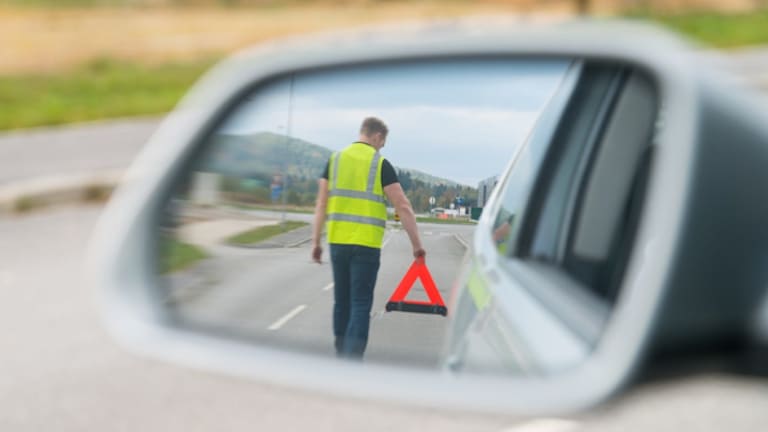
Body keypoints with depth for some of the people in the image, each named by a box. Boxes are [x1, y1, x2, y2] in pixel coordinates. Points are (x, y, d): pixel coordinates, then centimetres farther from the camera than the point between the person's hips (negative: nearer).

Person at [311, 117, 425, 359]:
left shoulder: (335, 159, 8)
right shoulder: (380, 164, -3)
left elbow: (321, 204, 6)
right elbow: (403, 207, -7)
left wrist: (316, 242, 10)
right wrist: (416, 244, -1)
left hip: (338, 241, 4)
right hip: (366, 244, -4)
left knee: (342, 302, 17)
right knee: (361, 305, -1)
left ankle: (342, 357, 27)